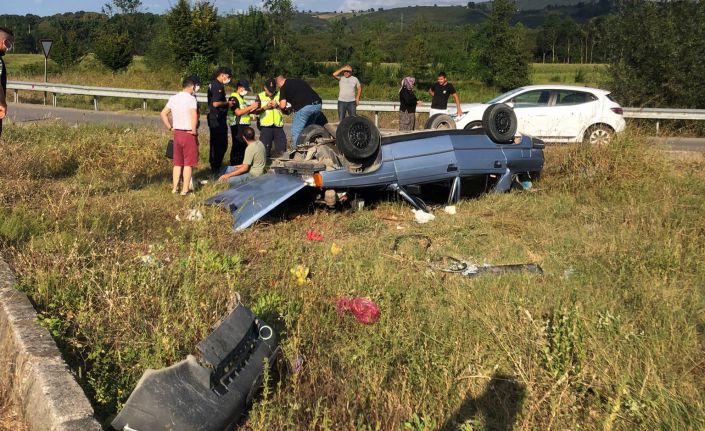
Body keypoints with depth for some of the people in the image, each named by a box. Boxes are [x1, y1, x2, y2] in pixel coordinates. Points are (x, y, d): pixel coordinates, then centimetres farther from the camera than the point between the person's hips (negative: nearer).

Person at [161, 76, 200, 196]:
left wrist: (170, 128, 13)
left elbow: (163, 114, 10)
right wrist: (194, 130, -16)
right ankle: (185, 190, 4)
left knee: (177, 162, 16)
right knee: (188, 163, 2)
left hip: (177, 133, 6)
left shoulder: (173, 98, 8)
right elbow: (194, 115, -28)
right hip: (189, 134, -6)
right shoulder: (191, 98, -13)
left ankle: (175, 188, 19)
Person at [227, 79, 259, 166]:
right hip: (237, 126, -10)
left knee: (243, 146, 11)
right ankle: (234, 165, -5)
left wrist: (251, 110, 8)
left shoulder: (241, 98, 21)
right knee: (237, 146, -8)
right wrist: (250, 107, -18)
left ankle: (240, 165, 17)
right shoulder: (234, 98, -10)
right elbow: (238, 112, -21)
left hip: (243, 126, 10)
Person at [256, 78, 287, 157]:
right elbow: (256, 111, 2)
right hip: (265, 127, -1)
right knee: (265, 149, -2)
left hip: (278, 126, 1)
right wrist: (265, 107, -11)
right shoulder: (260, 96, 9)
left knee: (281, 149, 0)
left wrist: (278, 106, -6)